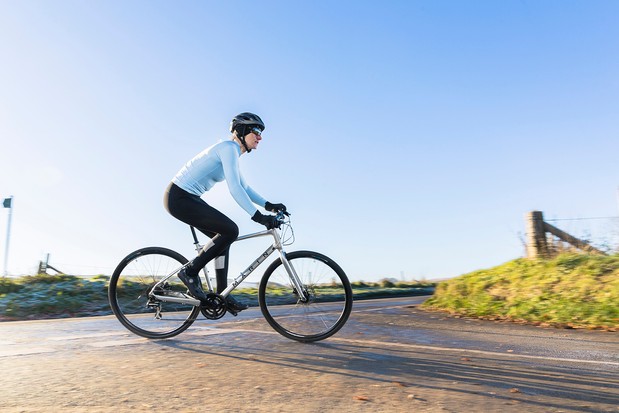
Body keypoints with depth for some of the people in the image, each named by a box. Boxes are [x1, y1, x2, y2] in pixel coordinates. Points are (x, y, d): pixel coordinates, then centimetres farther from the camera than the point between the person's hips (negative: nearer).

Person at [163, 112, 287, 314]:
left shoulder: (232, 152, 17)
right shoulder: (229, 148, -15)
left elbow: (244, 187, 21)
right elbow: (235, 188, -25)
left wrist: (268, 205, 10)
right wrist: (259, 217, -28)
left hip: (188, 198, 10)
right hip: (179, 197, -10)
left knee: (223, 236, 9)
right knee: (230, 230, -17)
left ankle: (222, 295, 13)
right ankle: (190, 271, -4)